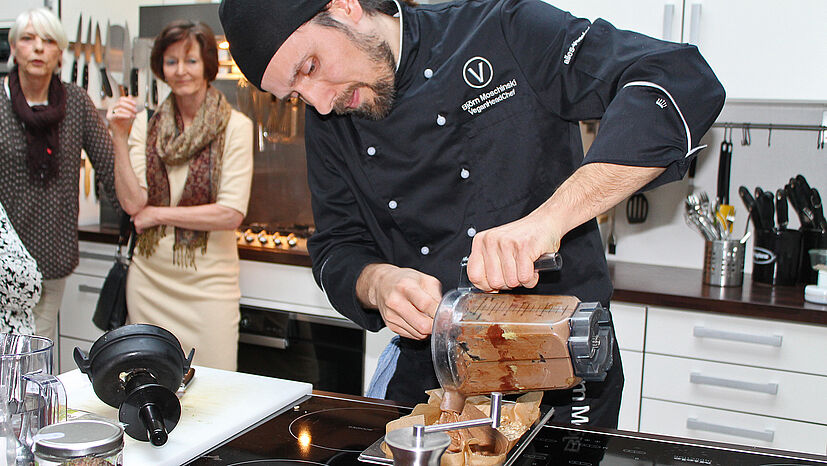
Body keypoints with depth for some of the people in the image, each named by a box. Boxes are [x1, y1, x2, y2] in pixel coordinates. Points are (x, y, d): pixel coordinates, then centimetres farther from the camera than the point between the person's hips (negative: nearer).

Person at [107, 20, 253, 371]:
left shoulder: (234, 126, -7)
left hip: (208, 282, -4)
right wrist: (120, 138, -11)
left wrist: (158, 214, -8)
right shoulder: (146, 122, 4)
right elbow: (132, 202, -5)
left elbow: (232, 214, -14)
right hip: (150, 276, 4)